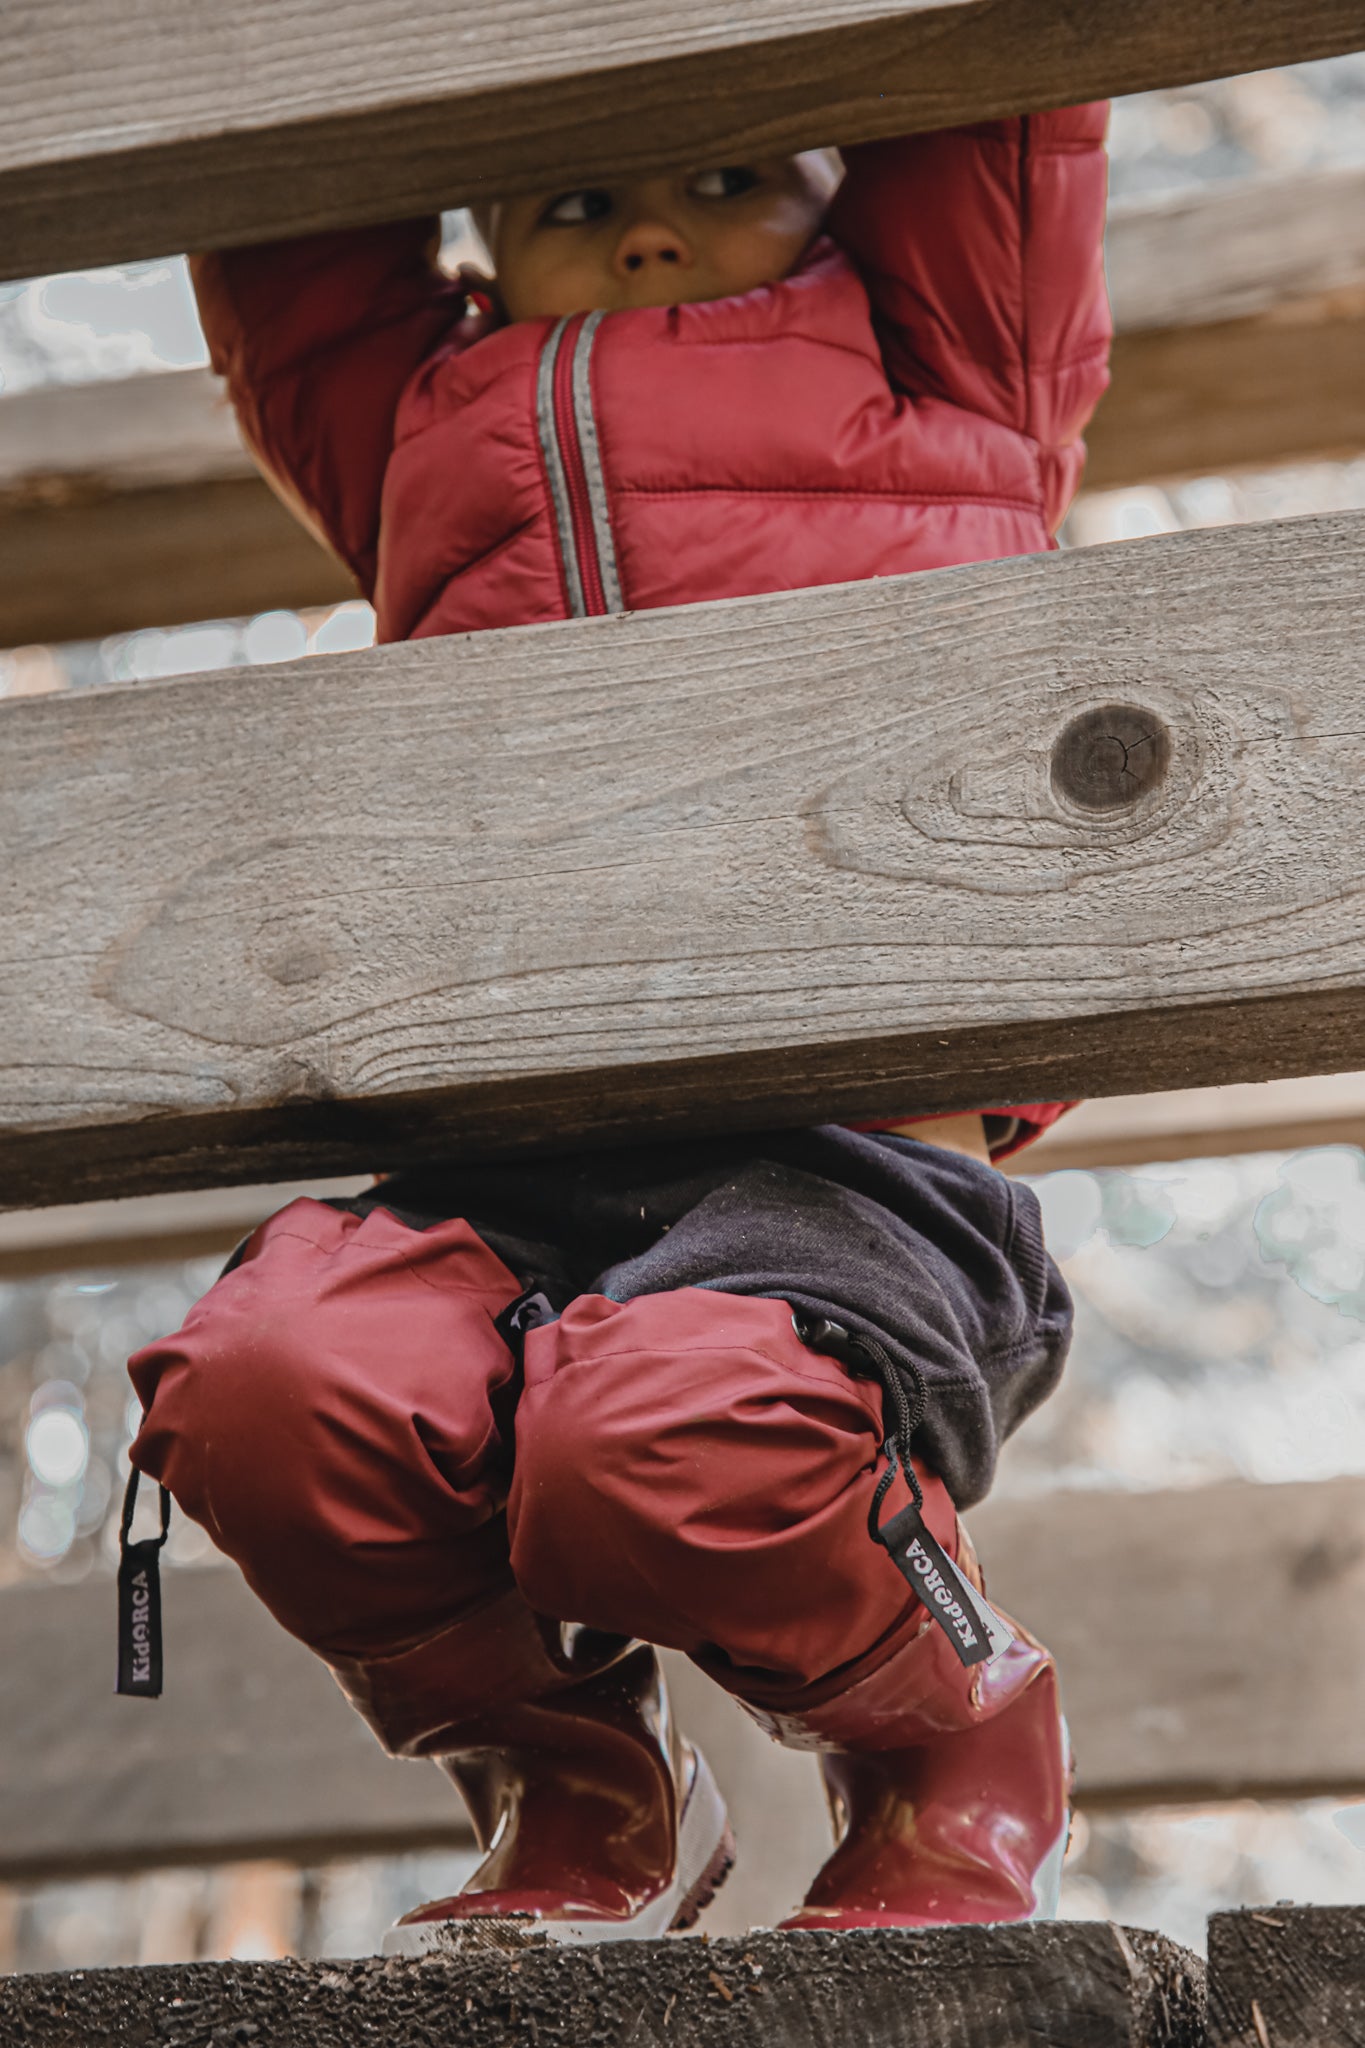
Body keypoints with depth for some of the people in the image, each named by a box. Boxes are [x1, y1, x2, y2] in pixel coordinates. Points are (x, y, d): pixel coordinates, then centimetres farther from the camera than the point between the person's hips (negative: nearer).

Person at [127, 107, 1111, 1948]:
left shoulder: (936, 351, 26)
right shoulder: (419, 422, 32)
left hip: (854, 1142, -3)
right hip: (504, 1169, 4)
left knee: (654, 1445, -33)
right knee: (257, 1384, -27)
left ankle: (958, 1744, 2)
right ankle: (580, 1791, 4)